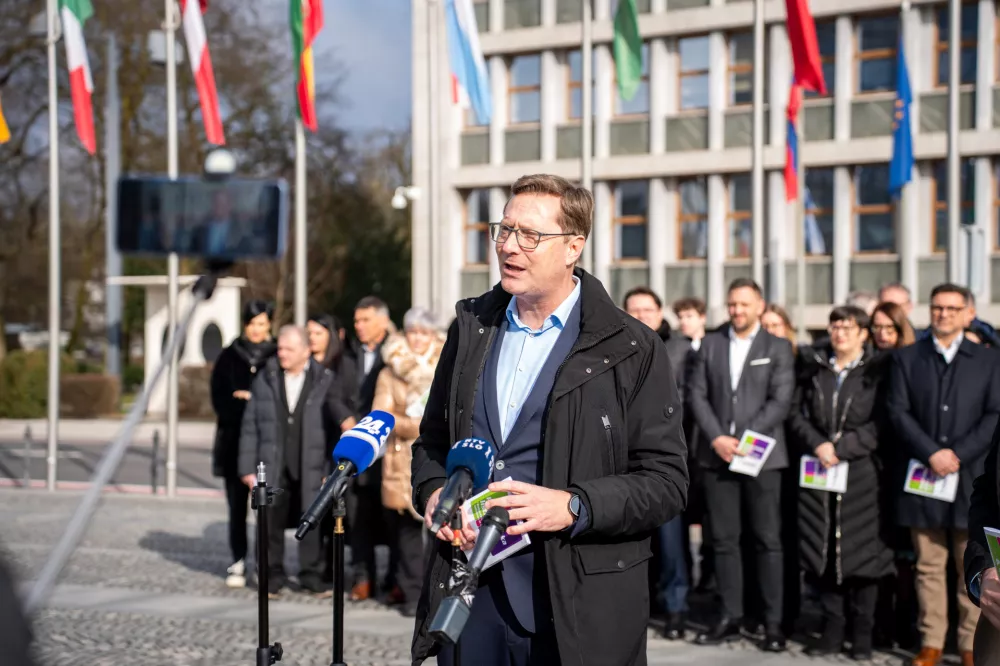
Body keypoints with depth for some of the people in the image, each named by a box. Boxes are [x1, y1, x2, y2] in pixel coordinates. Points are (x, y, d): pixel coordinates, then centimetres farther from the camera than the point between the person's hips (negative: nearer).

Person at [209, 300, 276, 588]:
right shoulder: (230, 357, 9)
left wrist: (248, 399, -7)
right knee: (237, 503, 2)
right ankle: (239, 562, 9)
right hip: (235, 442, 2)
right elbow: (219, 399, 3)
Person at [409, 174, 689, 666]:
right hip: (468, 594, 4)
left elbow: (666, 481, -7)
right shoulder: (471, 329, 10)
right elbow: (433, 440, 20)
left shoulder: (630, 349, -5)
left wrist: (573, 507, -21)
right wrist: (433, 492, -1)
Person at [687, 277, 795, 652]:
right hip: (717, 454, 3)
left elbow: (780, 401, -5)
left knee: (768, 539, -1)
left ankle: (773, 623, 2)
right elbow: (697, 394, 6)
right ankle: (730, 618, 10)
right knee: (724, 539, 4)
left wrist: (745, 440, -14)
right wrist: (716, 438, -8)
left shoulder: (778, 348, 4)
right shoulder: (711, 344, 12)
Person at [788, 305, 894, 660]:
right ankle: (832, 629, 10)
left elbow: (880, 424, -5)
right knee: (824, 551, 3)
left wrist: (840, 448, -11)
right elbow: (796, 413, 7)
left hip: (860, 473, -3)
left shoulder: (878, 371, 2)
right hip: (818, 471, 3)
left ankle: (862, 635, 6)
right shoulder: (812, 369, 12)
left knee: (861, 552, -1)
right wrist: (817, 445, -9)